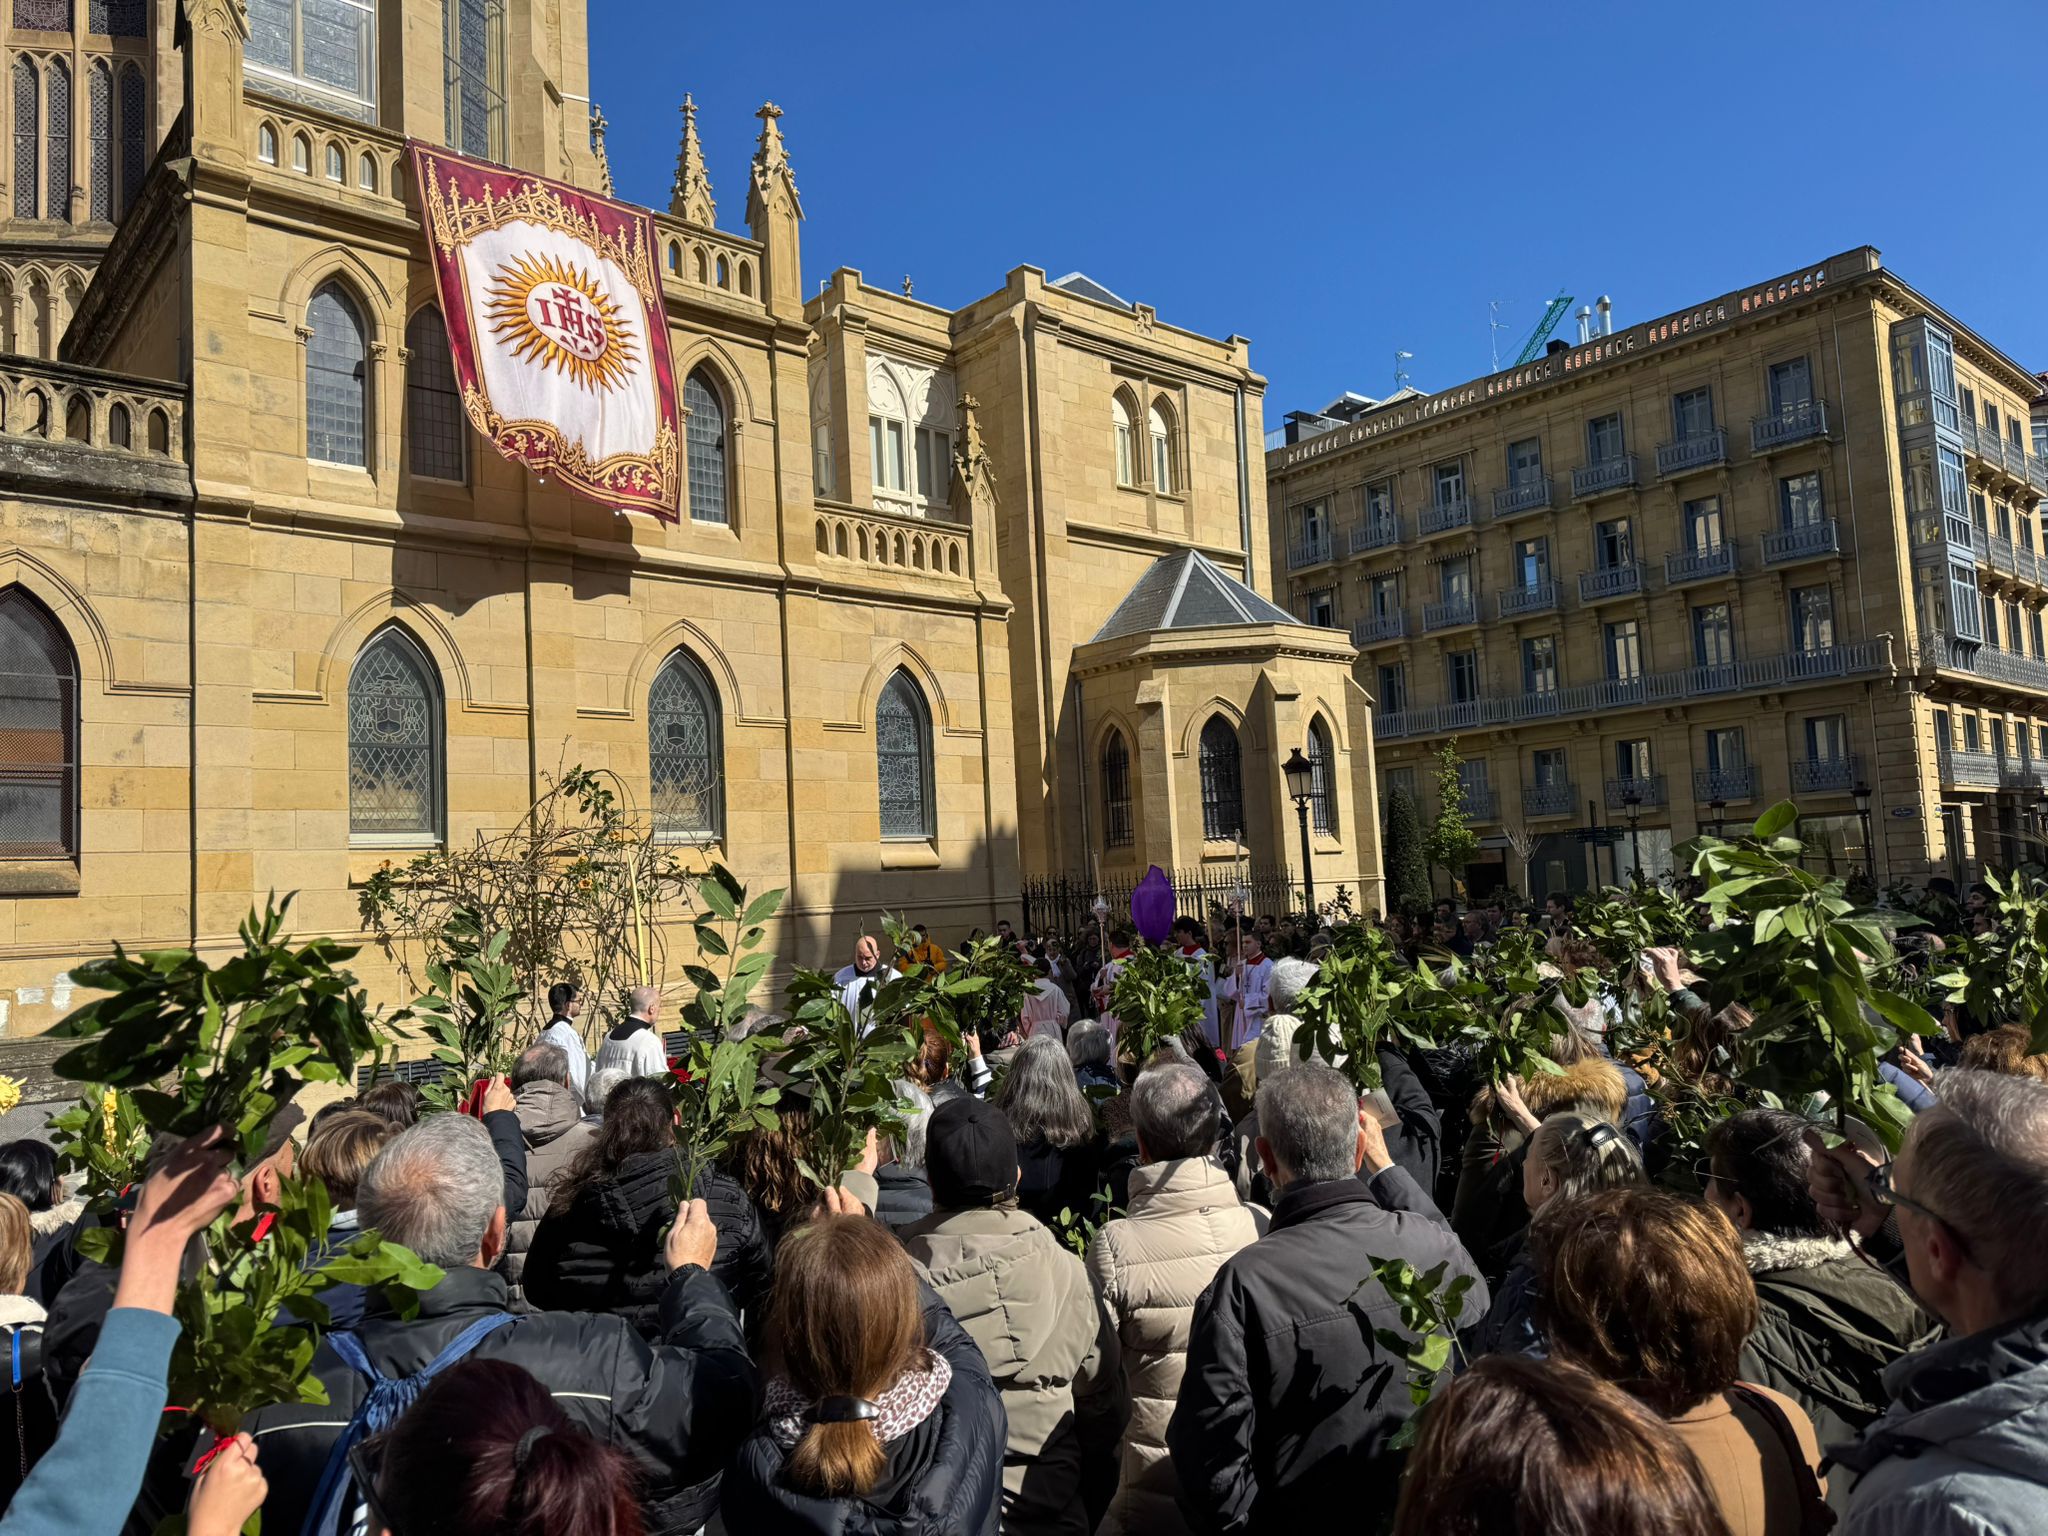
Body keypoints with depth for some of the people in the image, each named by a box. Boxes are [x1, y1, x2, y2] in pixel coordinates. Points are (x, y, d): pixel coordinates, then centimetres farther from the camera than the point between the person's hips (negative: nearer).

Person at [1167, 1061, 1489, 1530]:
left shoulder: (1242, 1283, -26)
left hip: (1300, 1518, -3)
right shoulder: (1431, 1244, -15)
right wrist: (1386, 1168, 10)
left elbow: (1214, 1452, -24)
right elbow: (1475, 1297, 10)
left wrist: (1236, 1521, -4)